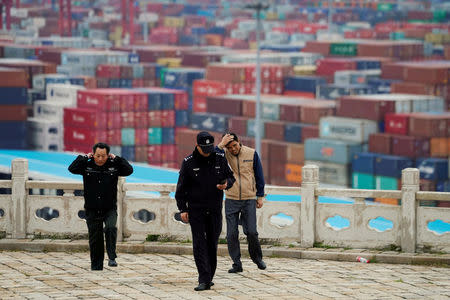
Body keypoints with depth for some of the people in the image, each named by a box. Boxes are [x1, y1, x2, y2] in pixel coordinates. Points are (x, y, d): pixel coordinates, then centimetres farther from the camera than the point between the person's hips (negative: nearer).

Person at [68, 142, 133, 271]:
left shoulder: (114, 166, 1)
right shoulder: (87, 166, 0)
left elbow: (129, 170, -10)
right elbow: (72, 168, -13)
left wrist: (116, 159, -9)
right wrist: (85, 158, -11)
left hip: (110, 209, -1)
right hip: (92, 211, 1)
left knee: (110, 228, -28)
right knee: (95, 240, 5)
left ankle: (112, 258, -21)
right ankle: (96, 268, 16)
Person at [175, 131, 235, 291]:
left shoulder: (220, 159, 0)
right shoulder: (188, 162, -5)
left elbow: (230, 176, 12)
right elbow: (181, 188, 0)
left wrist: (226, 184, -12)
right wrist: (182, 209, -4)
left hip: (215, 209, 2)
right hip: (195, 209, -2)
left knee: (212, 243, 7)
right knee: (199, 244, -9)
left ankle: (209, 277, 20)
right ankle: (204, 280, -13)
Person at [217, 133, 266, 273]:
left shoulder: (252, 154, 0)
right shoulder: (224, 154, -2)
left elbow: (259, 175, 8)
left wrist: (260, 196, 8)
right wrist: (221, 145, -26)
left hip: (249, 200, 0)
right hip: (231, 200, 1)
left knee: (251, 232, -5)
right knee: (232, 234, -1)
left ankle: (257, 257, 19)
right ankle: (237, 264, 9)